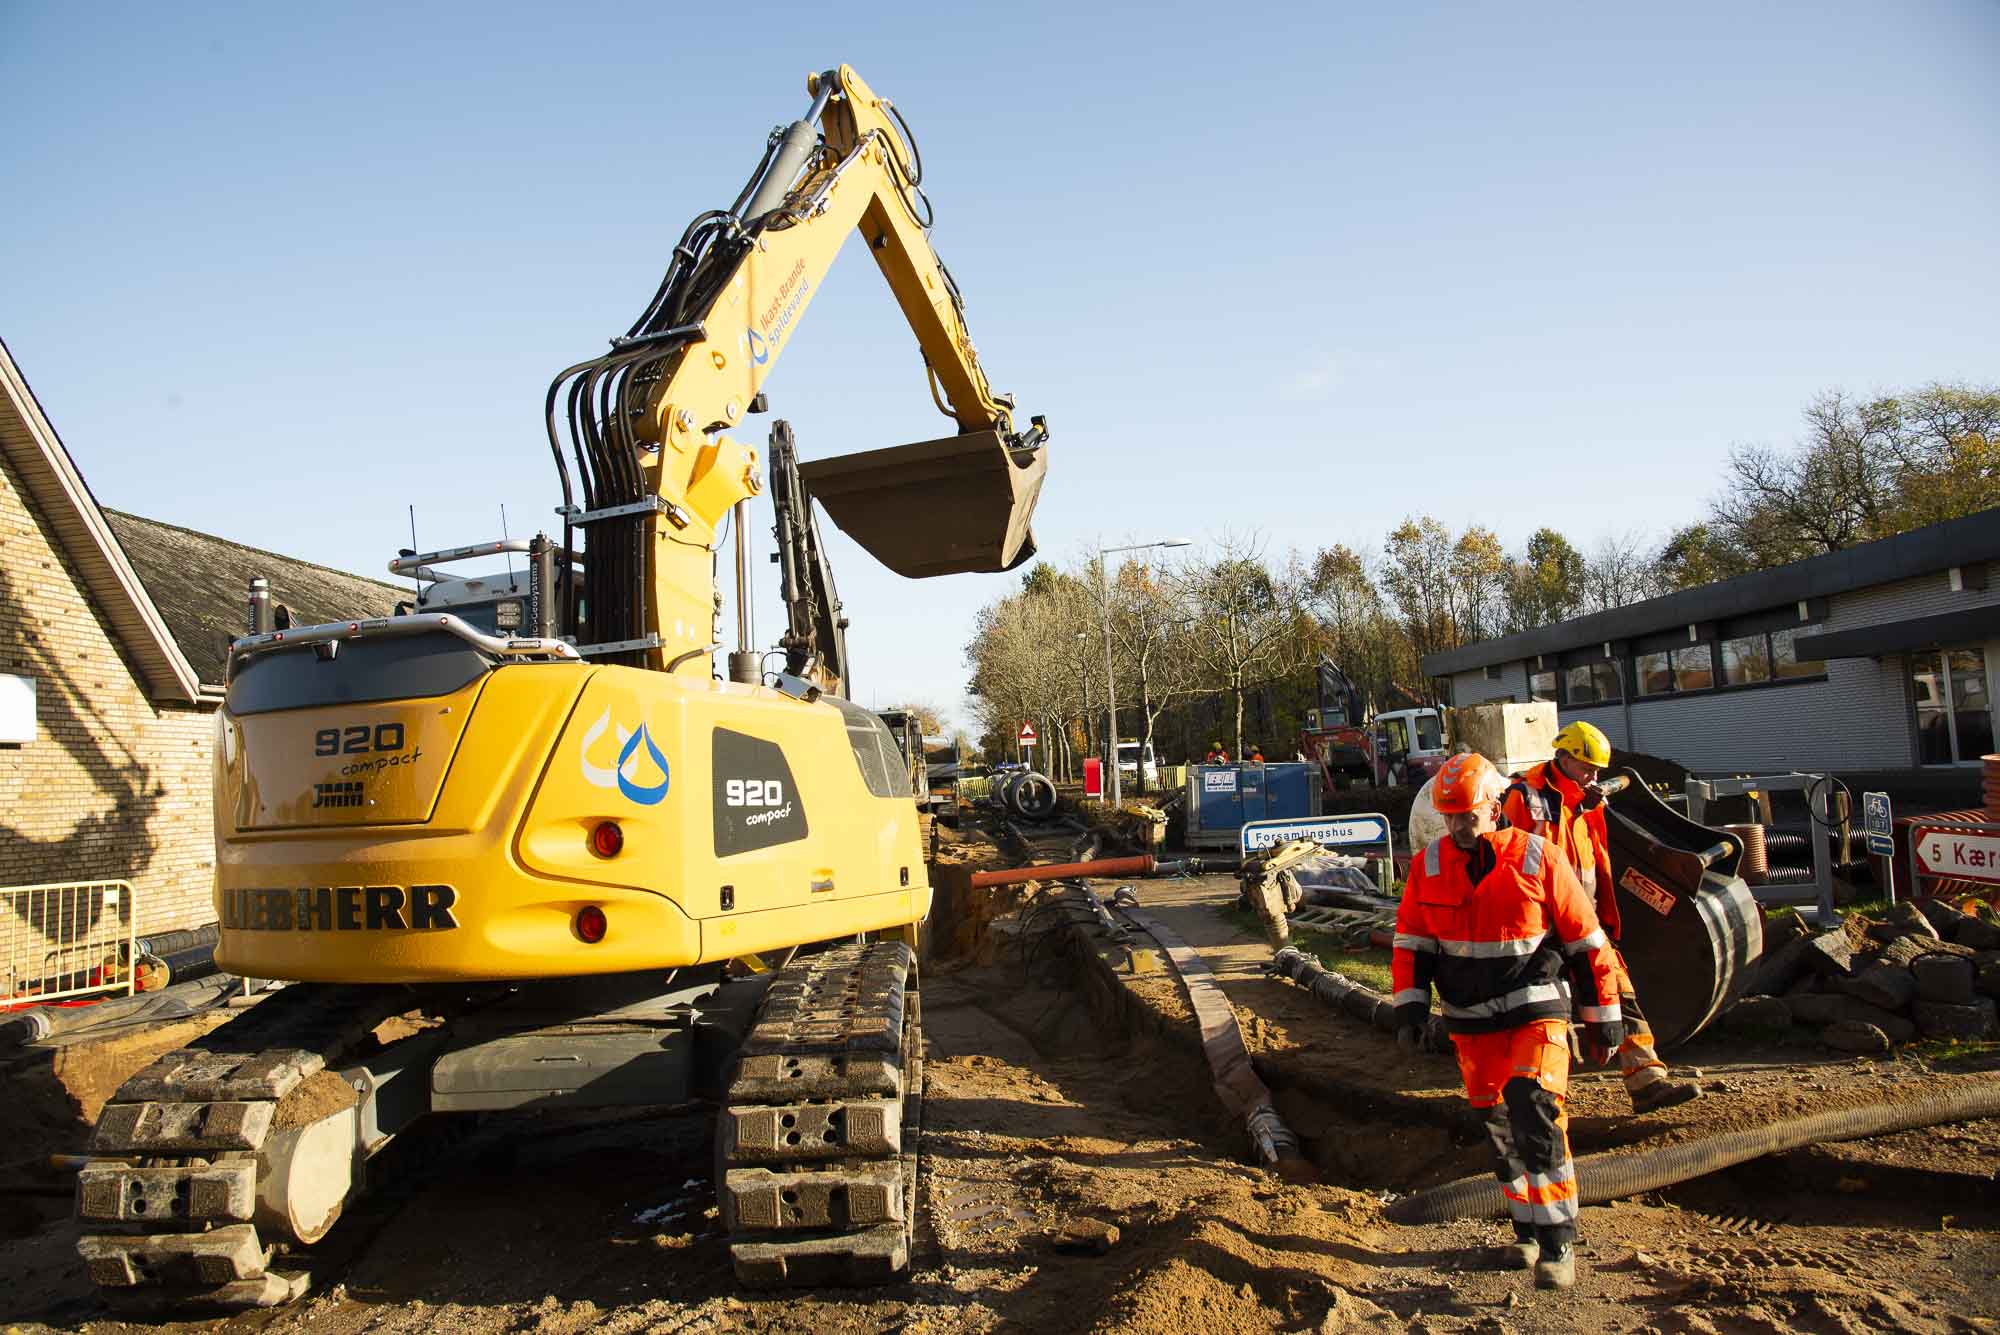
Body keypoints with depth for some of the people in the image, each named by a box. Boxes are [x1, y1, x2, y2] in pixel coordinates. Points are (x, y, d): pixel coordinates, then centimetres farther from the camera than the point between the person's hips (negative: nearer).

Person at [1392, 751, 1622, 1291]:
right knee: (1499, 1127, 11)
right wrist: (1410, 1006, -5)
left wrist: (1602, 1017, 2)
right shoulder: (1428, 867, -1)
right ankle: (1528, 1231, 27)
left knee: (1535, 1115, -17)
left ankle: (1558, 1241, -6)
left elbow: (1587, 942, -2)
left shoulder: (1537, 860, -10)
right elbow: (1410, 942, 5)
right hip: (1470, 1023, 4)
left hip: (1535, 1012, -4)